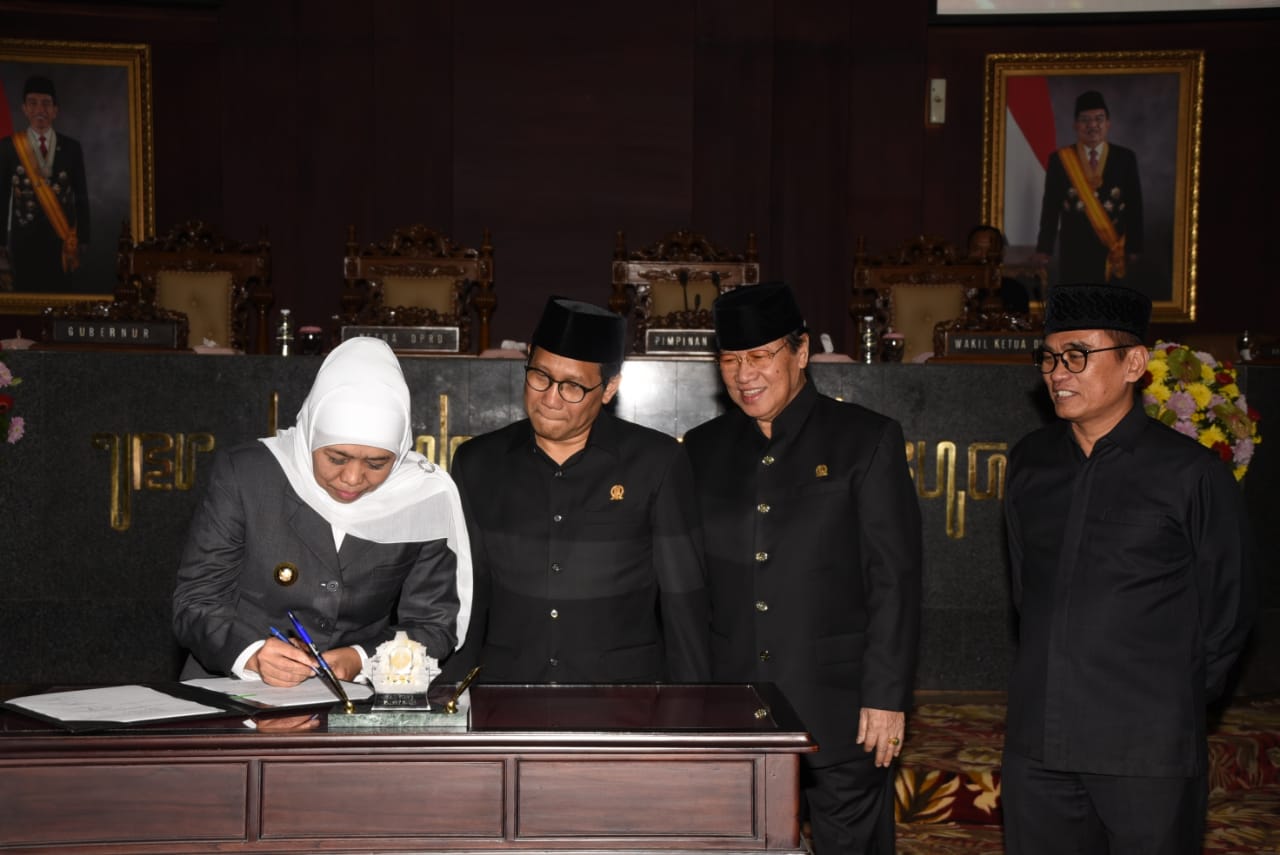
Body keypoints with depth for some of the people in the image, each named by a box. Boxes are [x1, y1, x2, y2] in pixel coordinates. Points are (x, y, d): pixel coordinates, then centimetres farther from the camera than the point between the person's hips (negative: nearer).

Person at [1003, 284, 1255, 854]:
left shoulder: (1191, 473, -6)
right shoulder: (1028, 463, 7)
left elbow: (1226, 614, 1)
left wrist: (1174, 706, 5)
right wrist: (1053, 685, 15)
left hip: (1148, 755, -4)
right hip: (1037, 746, 4)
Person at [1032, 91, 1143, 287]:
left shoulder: (1125, 158, 3)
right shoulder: (1060, 159, 2)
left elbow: (1134, 206, 3)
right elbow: (1051, 207, 1)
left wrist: (1134, 249, 0)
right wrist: (1044, 248, -4)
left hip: (1113, 251, 1)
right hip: (1073, 252, 0)